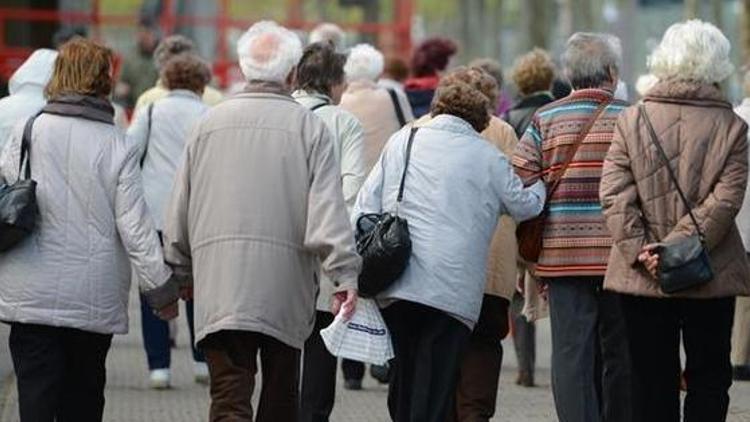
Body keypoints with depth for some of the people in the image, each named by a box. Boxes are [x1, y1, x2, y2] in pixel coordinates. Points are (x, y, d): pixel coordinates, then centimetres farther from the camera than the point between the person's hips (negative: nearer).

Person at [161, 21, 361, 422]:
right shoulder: (309, 127, -1)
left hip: (219, 284, 1)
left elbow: (179, 209, 13)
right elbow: (328, 208, -9)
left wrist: (180, 268, 24)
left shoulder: (210, 122, 7)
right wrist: (345, 272, -9)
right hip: (286, 284, -1)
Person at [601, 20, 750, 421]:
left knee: (652, 384, 7)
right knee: (708, 380, 8)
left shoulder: (631, 120, 0)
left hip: (642, 280, 1)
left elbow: (614, 194, -8)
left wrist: (640, 251, -9)